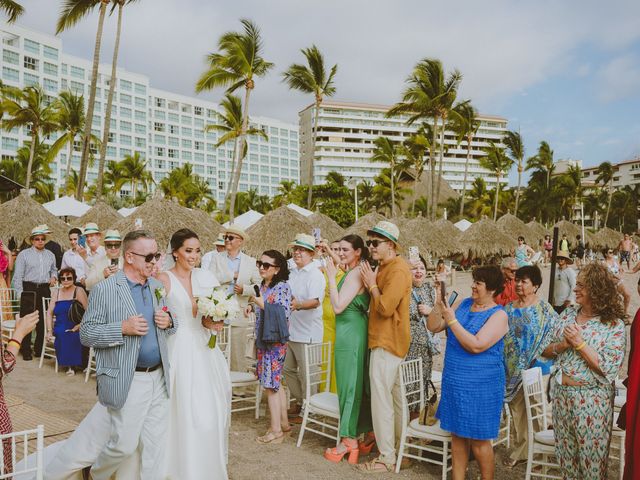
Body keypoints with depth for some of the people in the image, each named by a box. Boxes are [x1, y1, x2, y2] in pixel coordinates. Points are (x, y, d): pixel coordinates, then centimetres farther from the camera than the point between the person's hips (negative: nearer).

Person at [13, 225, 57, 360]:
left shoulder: (50, 255, 13)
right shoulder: (24, 254, 0)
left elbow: (54, 269, 26)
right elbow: (18, 276, -1)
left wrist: (54, 277, 3)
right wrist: (21, 293, -8)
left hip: (45, 290, 4)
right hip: (28, 289, -4)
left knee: (43, 320, 6)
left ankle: (40, 349, 17)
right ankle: (26, 351, 6)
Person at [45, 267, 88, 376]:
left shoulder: (79, 291, -1)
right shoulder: (56, 293, 16)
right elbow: (49, 313, 11)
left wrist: (78, 326, -20)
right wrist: (49, 331, -1)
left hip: (75, 330, -4)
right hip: (59, 330, 4)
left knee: (68, 336, -31)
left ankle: (72, 365, -10)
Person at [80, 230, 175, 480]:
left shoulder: (157, 286, 10)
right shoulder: (104, 289, -8)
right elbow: (86, 334, -9)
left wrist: (168, 322, -3)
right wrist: (123, 328, -22)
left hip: (159, 378, 5)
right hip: (127, 382, -5)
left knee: (155, 444, 11)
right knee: (124, 445, 4)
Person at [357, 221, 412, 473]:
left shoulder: (398, 270, -17)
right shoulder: (384, 266, 14)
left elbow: (385, 307, -24)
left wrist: (372, 284, -13)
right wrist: (370, 284, 3)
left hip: (387, 343, -10)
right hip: (385, 339, 10)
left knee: (381, 398, -5)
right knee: (395, 395, 17)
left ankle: (387, 458, 4)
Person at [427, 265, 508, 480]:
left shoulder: (498, 315, -12)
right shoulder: (464, 304, 6)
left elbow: (476, 345, -23)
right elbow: (433, 327, 5)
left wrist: (451, 320, -22)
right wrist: (439, 305, -11)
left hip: (480, 387, -6)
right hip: (454, 382, 6)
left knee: (479, 441, 4)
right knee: (457, 436, 14)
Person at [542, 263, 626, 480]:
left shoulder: (614, 325, -12)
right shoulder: (567, 315, 3)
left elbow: (608, 369, -18)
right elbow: (546, 351, 7)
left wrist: (580, 343, -21)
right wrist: (562, 345, -12)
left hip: (591, 400, -5)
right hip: (561, 393, 5)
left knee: (591, 457, 9)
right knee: (565, 452, 17)